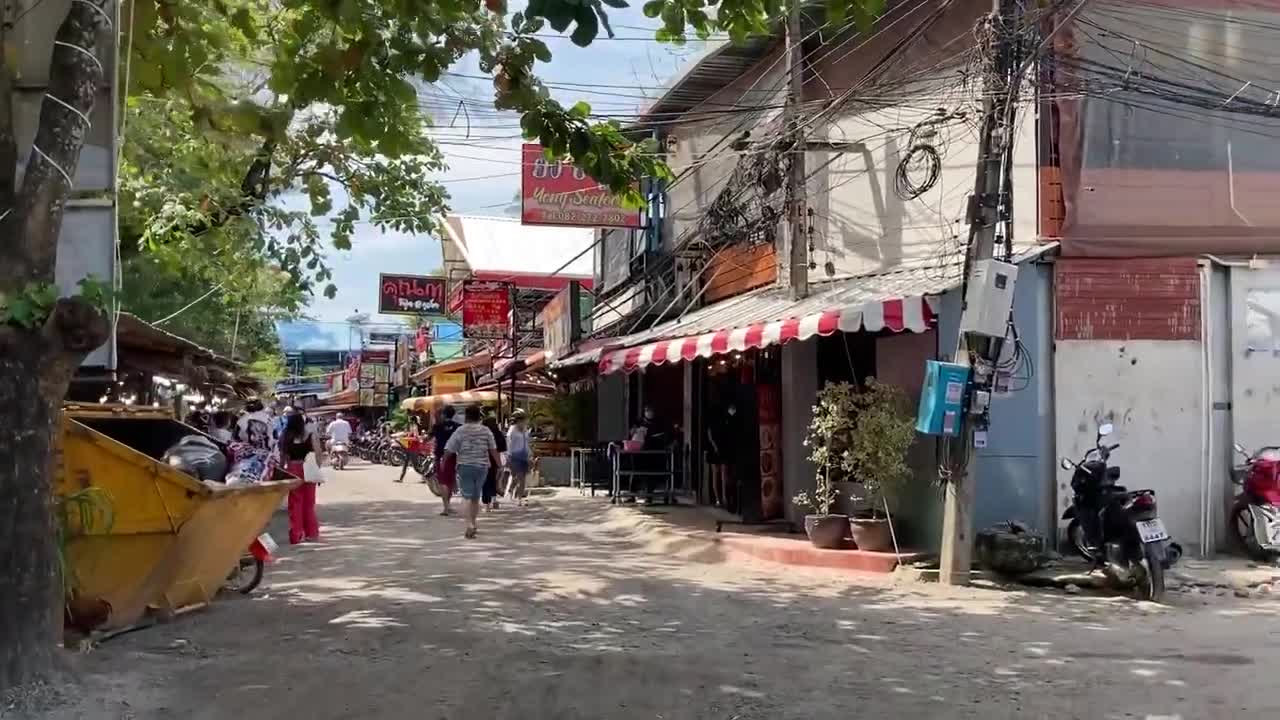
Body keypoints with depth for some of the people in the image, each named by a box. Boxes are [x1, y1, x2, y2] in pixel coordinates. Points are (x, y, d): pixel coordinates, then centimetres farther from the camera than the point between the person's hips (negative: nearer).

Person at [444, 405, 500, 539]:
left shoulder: (460, 431, -5)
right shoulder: (486, 431, 2)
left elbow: (449, 450, -5)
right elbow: (493, 450, -1)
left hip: (465, 466, -3)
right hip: (482, 466, 3)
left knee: (468, 497, -3)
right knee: (476, 497, 15)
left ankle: (470, 524, -21)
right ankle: (472, 525, 25)